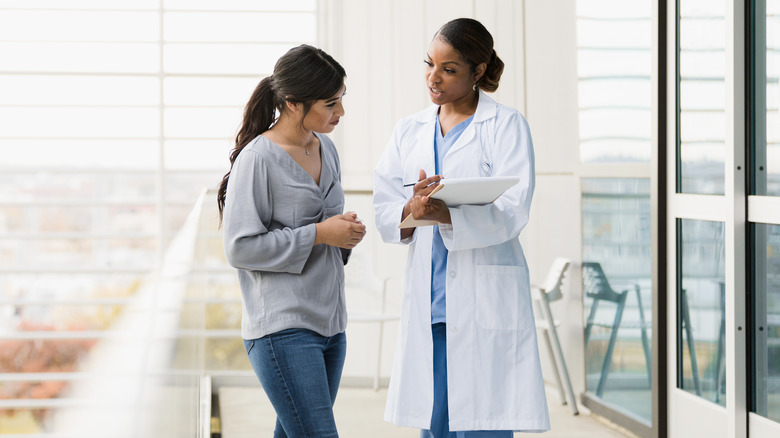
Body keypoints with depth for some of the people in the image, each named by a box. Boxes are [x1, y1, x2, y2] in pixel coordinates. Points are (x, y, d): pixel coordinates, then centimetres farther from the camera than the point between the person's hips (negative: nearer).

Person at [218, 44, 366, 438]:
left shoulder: (326, 148, 13)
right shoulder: (257, 159, -12)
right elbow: (240, 247, -14)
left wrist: (346, 234, 3)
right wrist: (319, 234, -15)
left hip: (329, 323, 8)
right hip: (282, 328, -8)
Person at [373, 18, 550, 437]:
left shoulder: (506, 126, 0)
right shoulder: (409, 131, 14)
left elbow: (511, 213, -11)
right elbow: (384, 213, 7)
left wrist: (445, 215, -28)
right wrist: (411, 210, -17)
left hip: (486, 297, -4)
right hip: (428, 299, 5)